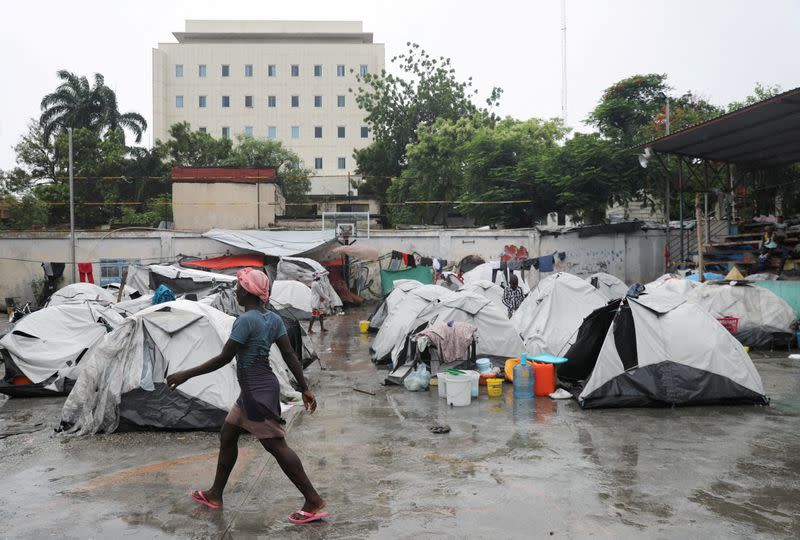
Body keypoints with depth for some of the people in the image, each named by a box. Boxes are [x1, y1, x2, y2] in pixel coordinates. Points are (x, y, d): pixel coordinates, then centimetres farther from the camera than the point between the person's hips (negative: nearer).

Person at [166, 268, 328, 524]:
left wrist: (186, 374, -8)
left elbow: (224, 358, -17)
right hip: (253, 390, 9)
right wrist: (305, 388, 6)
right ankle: (215, 494, 35)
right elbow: (290, 356, 4)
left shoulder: (245, 320, -18)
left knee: (276, 446, -4)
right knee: (227, 436, 20)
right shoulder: (273, 319, 6)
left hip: (258, 391, -9)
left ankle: (314, 501, 2)